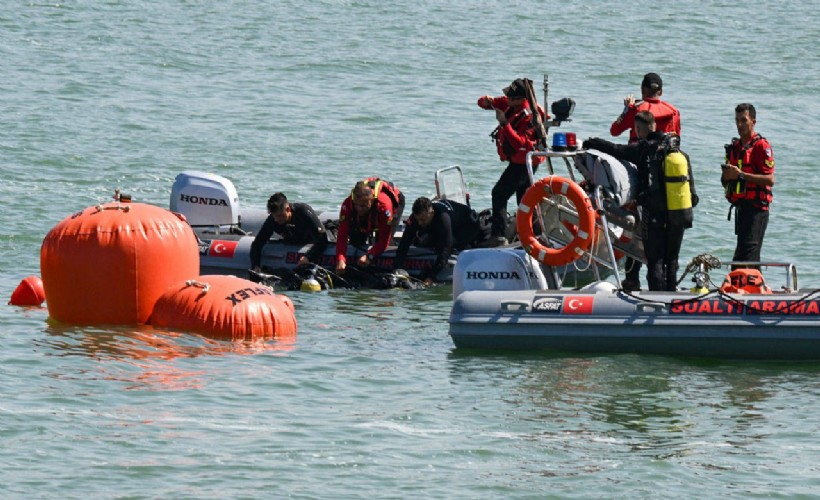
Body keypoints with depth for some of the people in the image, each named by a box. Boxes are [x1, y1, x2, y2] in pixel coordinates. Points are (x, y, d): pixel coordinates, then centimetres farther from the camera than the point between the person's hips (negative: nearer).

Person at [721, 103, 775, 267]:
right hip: (740, 207, 9)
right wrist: (726, 177, 3)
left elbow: (770, 180, -16)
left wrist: (741, 175, -19)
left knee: (746, 255, -17)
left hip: (756, 209, -9)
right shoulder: (734, 147, 18)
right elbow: (725, 183, 27)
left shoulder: (761, 146, -7)